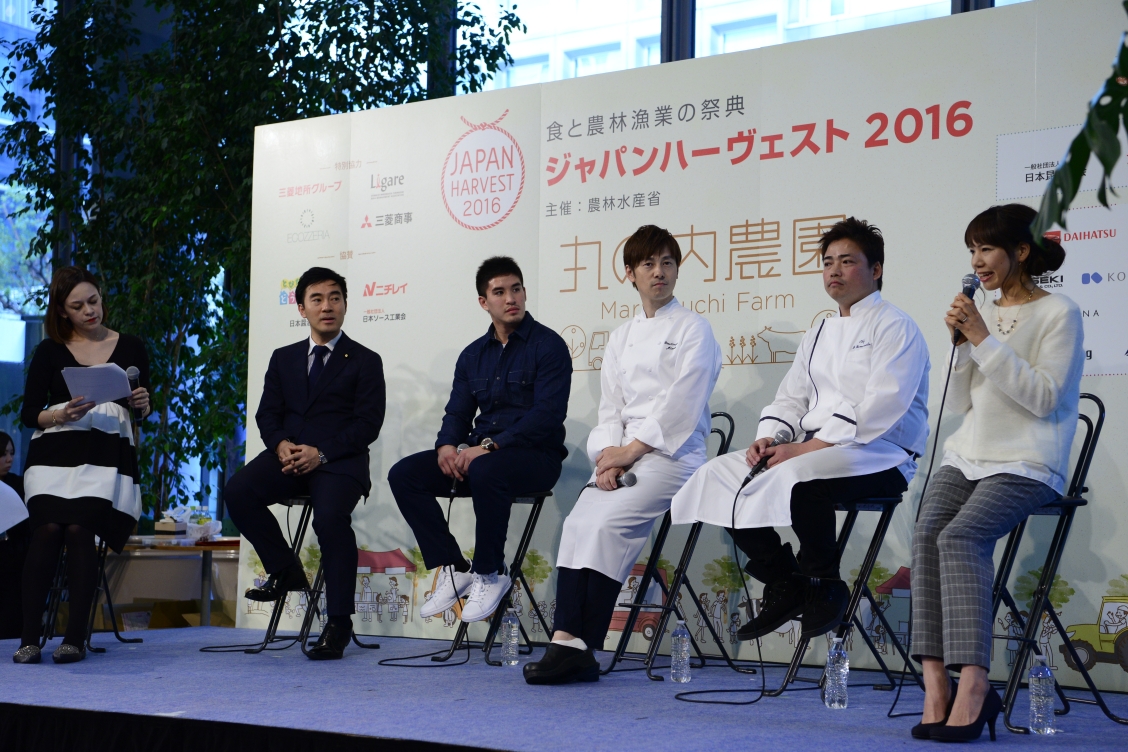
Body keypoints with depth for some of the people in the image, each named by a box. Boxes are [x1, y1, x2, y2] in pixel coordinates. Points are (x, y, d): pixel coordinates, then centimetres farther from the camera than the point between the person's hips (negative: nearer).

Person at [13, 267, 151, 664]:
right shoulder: (50, 351, 12)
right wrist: (62, 415, -10)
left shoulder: (130, 348, 14)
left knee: (79, 528, -22)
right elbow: (29, 413, 9)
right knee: (48, 529, -22)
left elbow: (144, 412, 17)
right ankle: (29, 638, -19)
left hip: (109, 456, 0)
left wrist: (142, 403, -6)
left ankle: (75, 637, -18)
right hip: (57, 453, 0)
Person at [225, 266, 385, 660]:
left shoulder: (365, 361, 7)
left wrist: (321, 452, -17)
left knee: (331, 515, -33)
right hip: (288, 455, 4)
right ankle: (284, 570, -3)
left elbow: (368, 423, -3)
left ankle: (339, 621, -21)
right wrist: (282, 445, -11)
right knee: (237, 491, -24)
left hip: (340, 460, -4)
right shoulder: (284, 358, 21)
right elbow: (267, 414, 12)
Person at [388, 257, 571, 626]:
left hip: (535, 456, -6)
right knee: (404, 474, -11)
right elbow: (458, 413, 15)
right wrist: (446, 446, -10)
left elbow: (547, 414, -16)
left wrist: (488, 446, -25)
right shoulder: (473, 355, 15)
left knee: (485, 470, -39)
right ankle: (454, 568, -7)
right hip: (480, 452, 7)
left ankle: (489, 574, -19)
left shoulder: (548, 345, -6)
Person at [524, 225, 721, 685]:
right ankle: (566, 640, -28)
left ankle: (579, 647, -25)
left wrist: (630, 450, -12)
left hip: (673, 455, -5)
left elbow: (680, 406, -8)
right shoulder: (621, 338, 21)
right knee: (579, 522, -21)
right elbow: (610, 409, 15)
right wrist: (607, 456, -4)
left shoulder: (693, 330, 2)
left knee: (609, 523, -27)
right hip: (623, 458, 6)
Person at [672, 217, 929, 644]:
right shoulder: (818, 335, 22)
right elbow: (791, 399, 23)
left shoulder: (894, 327, -4)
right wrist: (768, 437, -1)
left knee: (795, 476, -37)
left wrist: (806, 448, -21)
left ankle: (824, 587, -16)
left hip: (881, 454, -8)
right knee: (719, 474, -7)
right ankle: (783, 584, 0)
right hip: (814, 449, 8)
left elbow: (881, 408, -16)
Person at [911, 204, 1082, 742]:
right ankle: (936, 688, -29)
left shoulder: (1058, 314, -1)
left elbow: (1043, 398, -13)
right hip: (968, 456, 6)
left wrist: (985, 340, -14)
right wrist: (960, 344, 1)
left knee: (960, 536, -31)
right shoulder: (981, 312, 18)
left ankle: (972, 686, -35)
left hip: (1027, 464, -5)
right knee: (927, 535, -23)